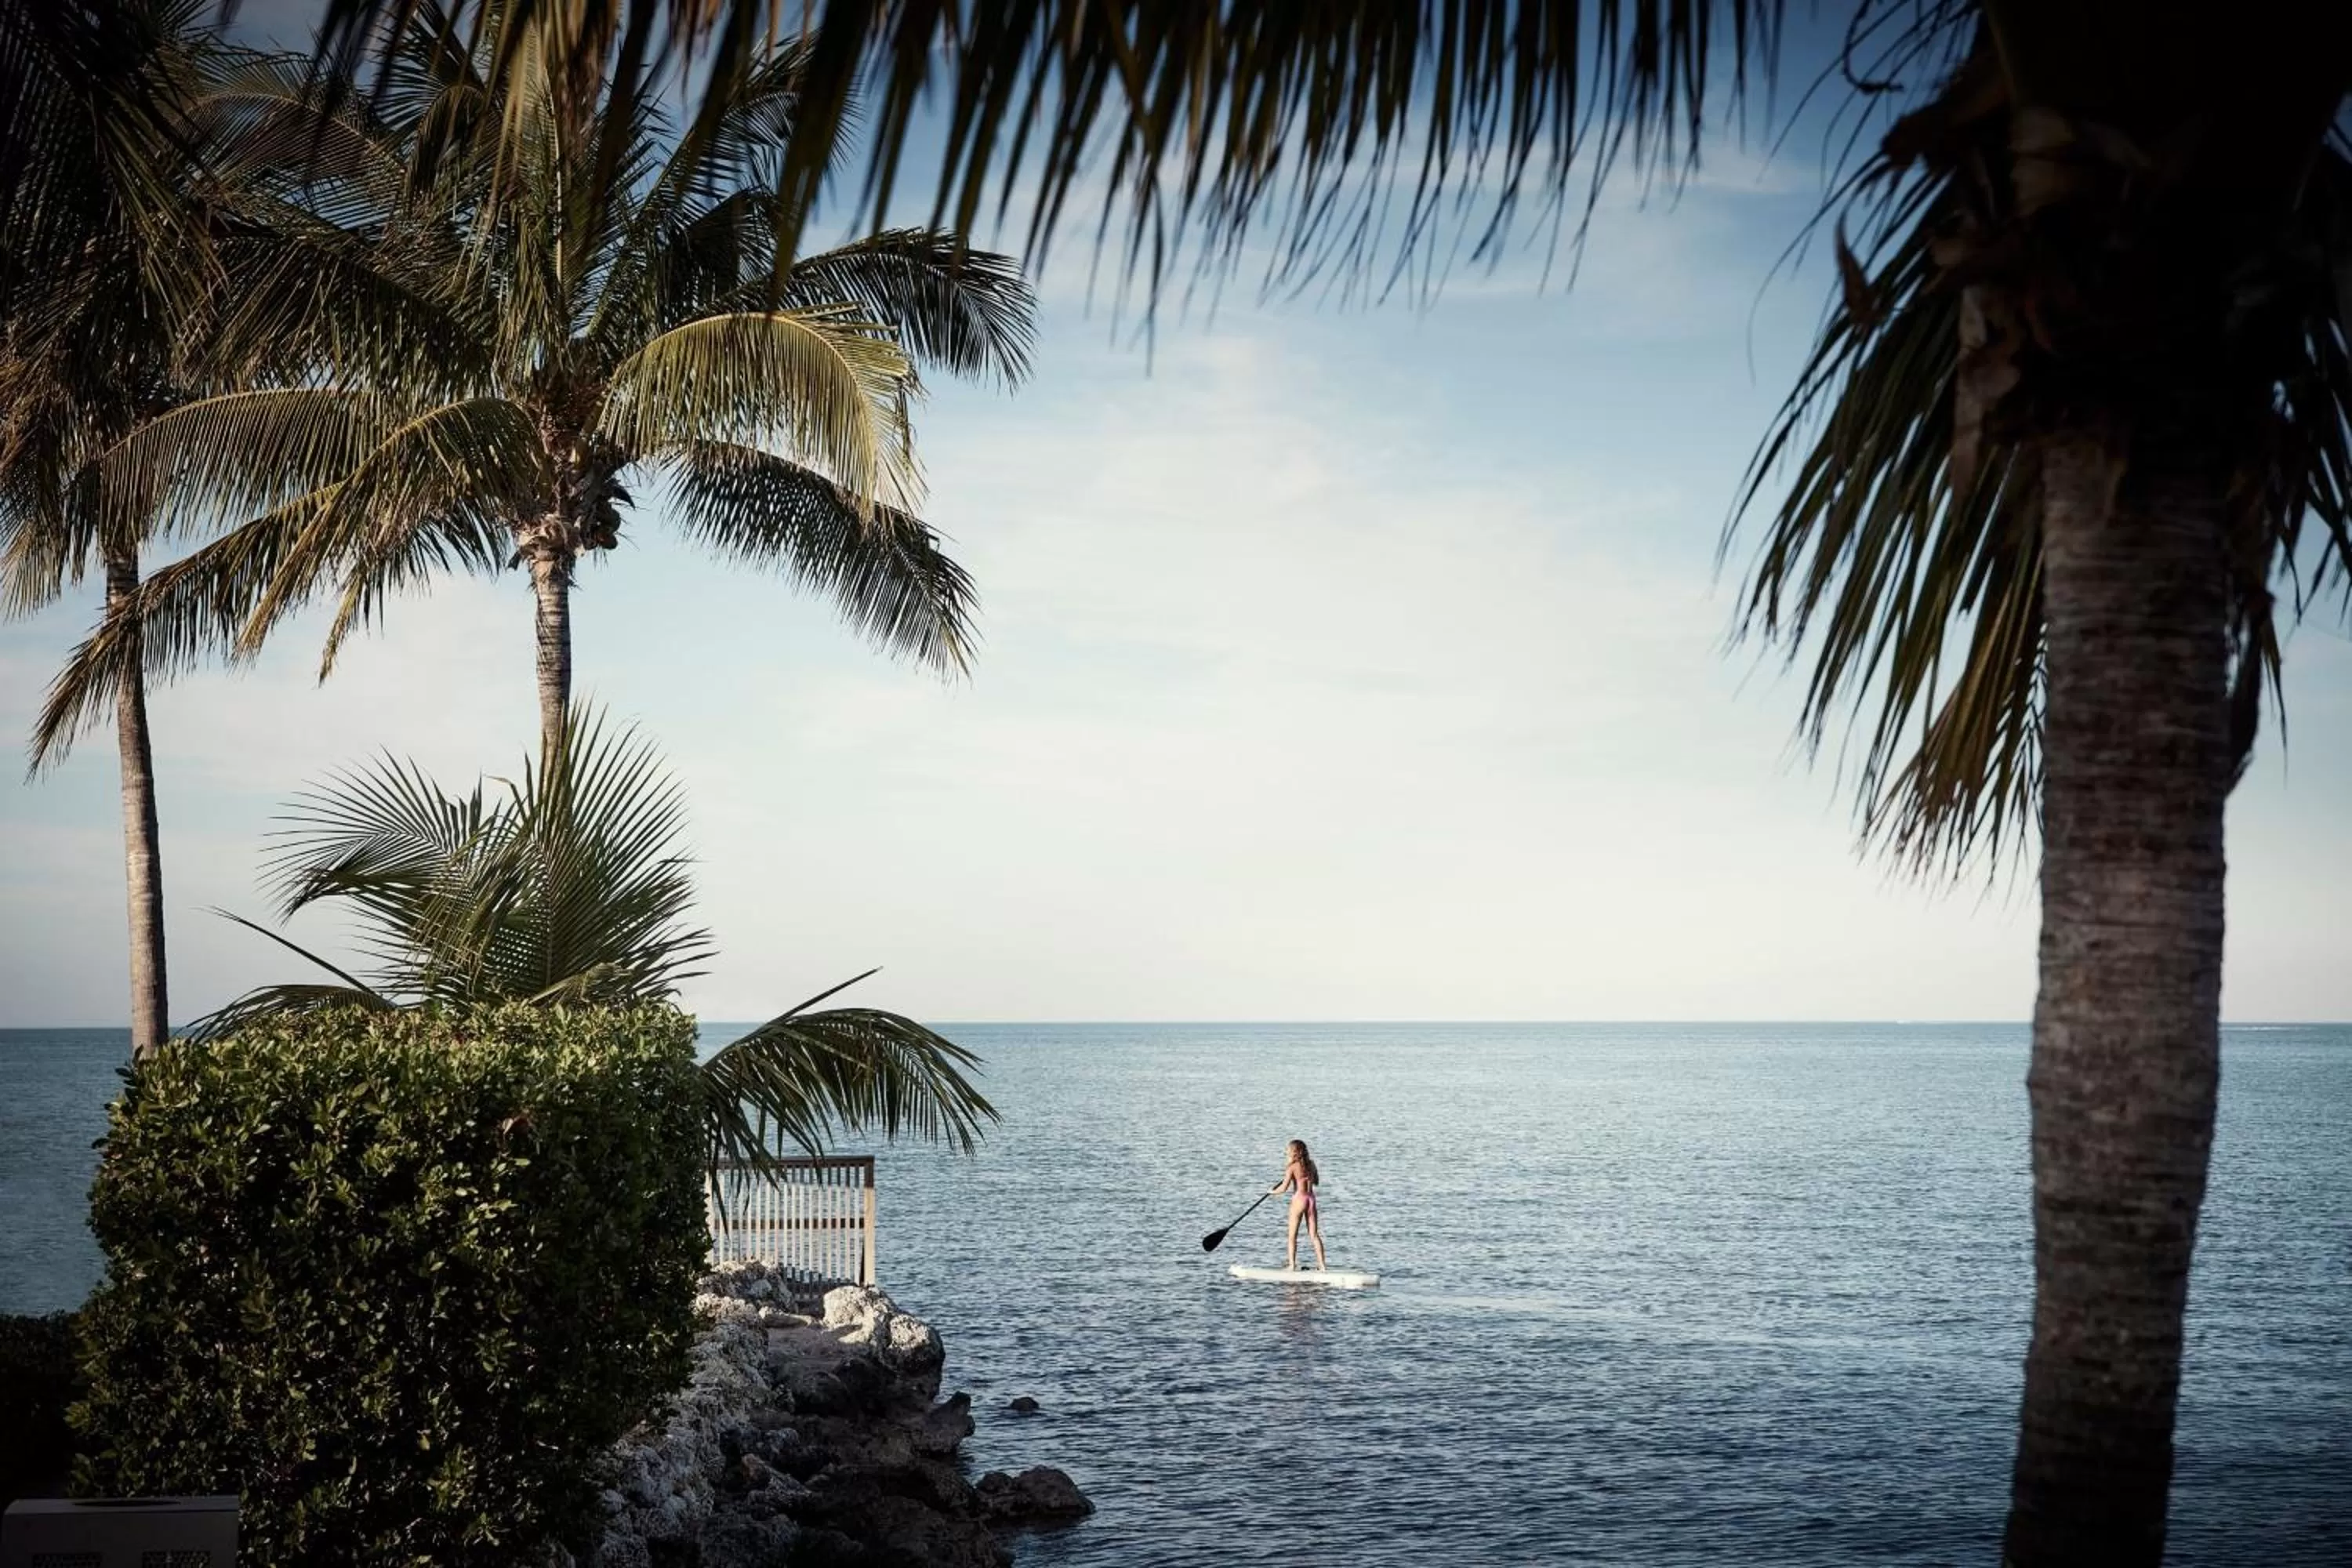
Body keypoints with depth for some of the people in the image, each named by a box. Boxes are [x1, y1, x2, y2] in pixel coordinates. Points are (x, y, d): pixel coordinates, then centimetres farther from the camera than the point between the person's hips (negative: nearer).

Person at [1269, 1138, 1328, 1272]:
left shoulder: (1292, 1167, -9)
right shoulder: (1311, 1164, 7)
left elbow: (1284, 1187, -13)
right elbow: (1316, 1181, 22)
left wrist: (1272, 1191, 5)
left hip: (1299, 1199, -5)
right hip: (1311, 1199, 5)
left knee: (1293, 1235, 4)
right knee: (1314, 1235, 7)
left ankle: (1292, 1264, 2)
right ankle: (1322, 1264, 2)